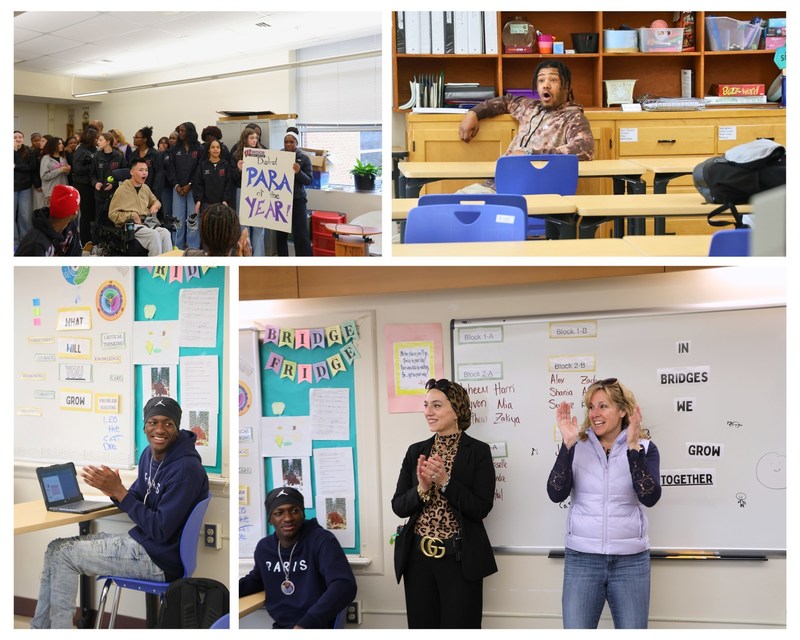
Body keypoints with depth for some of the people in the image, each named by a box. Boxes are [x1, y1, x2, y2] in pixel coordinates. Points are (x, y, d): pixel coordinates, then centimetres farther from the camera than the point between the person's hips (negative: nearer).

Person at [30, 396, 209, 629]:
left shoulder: (186, 468, -22)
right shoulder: (150, 454, 6)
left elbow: (161, 530, -23)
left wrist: (118, 491, -22)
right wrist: (112, 490, -9)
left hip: (159, 559, -9)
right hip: (141, 542, 9)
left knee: (62, 554, -6)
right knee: (56, 548, 7)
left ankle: (58, 626, 9)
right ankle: (40, 630, 14)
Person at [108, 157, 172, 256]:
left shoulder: (145, 188, 19)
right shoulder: (122, 190, 1)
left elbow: (155, 200, 38)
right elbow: (112, 214, -1)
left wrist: (156, 205, 13)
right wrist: (132, 216, -11)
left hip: (148, 222, 5)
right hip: (131, 225, -5)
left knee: (165, 233, -27)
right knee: (154, 234, -33)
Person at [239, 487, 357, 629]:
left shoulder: (321, 540, -10)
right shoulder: (264, 547, 8)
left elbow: (344, 586, -23)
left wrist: (306, 624, -34)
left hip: (317, 628, -5)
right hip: (280, 626, 5)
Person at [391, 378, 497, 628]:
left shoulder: (478, 451, -4)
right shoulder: (416, 452, 8)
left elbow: (481, 509, -11)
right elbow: (398, 506, 5)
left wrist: (445, 481, -19)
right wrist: (421, 488, -14)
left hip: (459, 559, -4)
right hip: (418, 557, 4)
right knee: (422, 627, 11)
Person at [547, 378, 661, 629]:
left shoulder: (645, 447, 0)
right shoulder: (577, 447, 1)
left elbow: (649, 497, -15)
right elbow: (556, 494, -12)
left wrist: (633, 447, -22)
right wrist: (567, 444, -19)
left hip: (631, 561, 0)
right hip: (581, 559, 0)